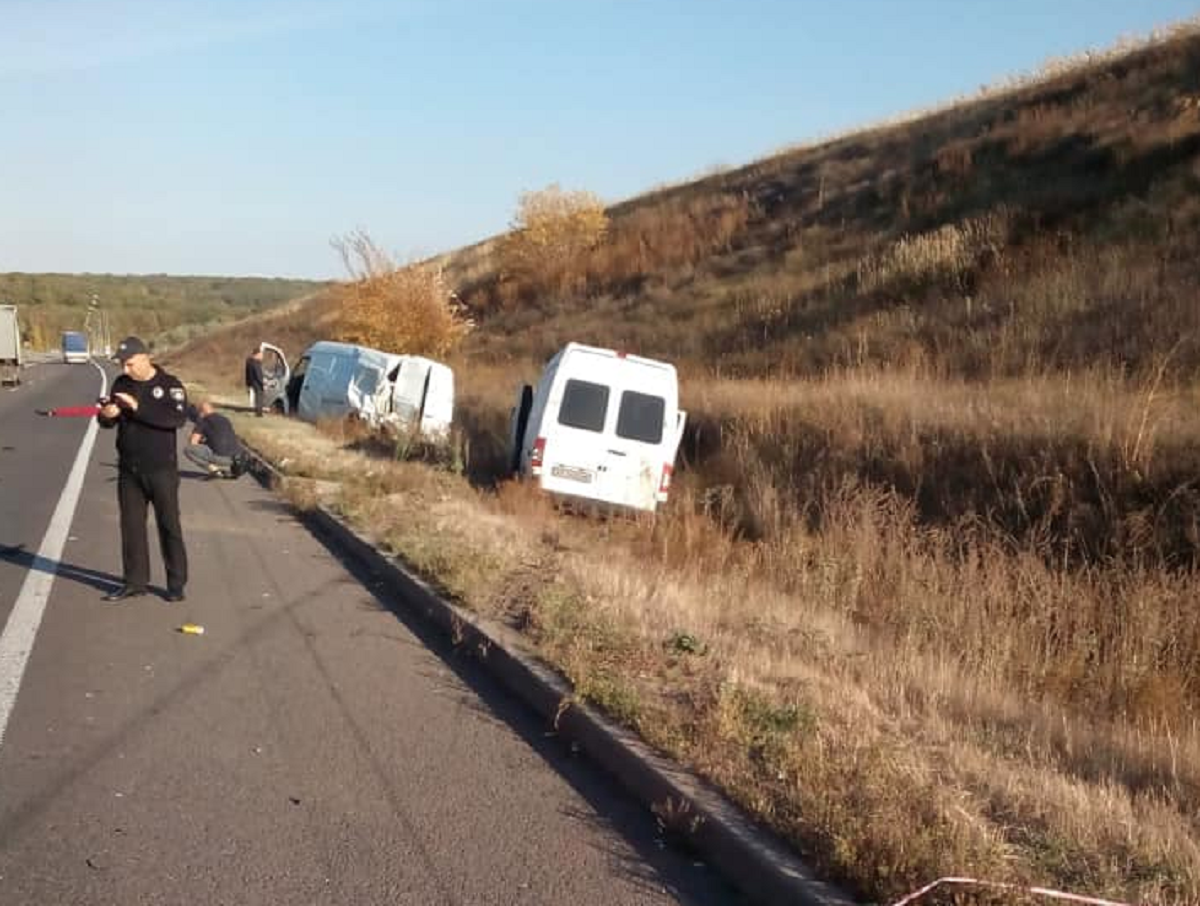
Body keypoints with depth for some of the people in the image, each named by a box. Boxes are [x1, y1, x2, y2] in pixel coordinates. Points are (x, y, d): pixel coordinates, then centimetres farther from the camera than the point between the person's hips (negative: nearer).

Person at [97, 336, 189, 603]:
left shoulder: (169, 385, -7)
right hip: (129, 470, 5)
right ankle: (135, 582, 17)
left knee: (169, 526, 0)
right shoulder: (121, 384, 9)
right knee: (131, 525, 8)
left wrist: (138, 407, -27)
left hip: (161, 470, -5)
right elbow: (108, 422, 9)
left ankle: (177, 583, 7)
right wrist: (106, 415, -15)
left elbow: (178, 418, -22)